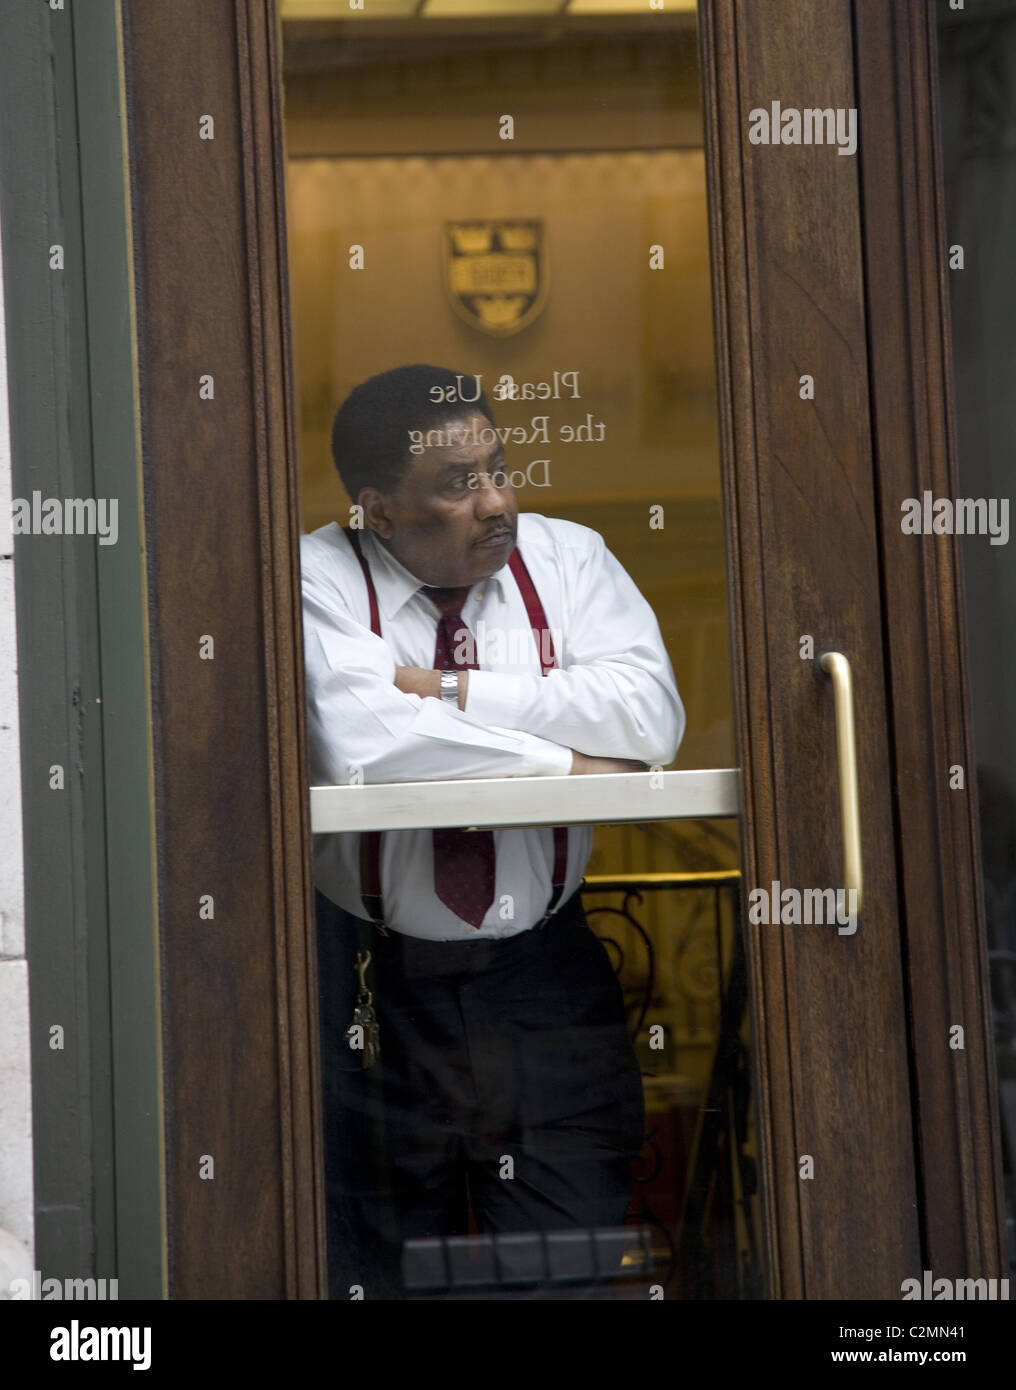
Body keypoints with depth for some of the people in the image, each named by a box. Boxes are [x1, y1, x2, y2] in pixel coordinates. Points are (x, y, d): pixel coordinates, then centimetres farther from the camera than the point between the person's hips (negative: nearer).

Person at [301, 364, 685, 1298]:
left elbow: (651, 712, -12)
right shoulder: (316, 579, -6)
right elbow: (359, 741, -24)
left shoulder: (566, 556, 3)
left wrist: (455, 690, -17)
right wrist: (566, 761, -16)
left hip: (546, 979, 2)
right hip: (377, 984, -2)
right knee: (381, 1263, 9)